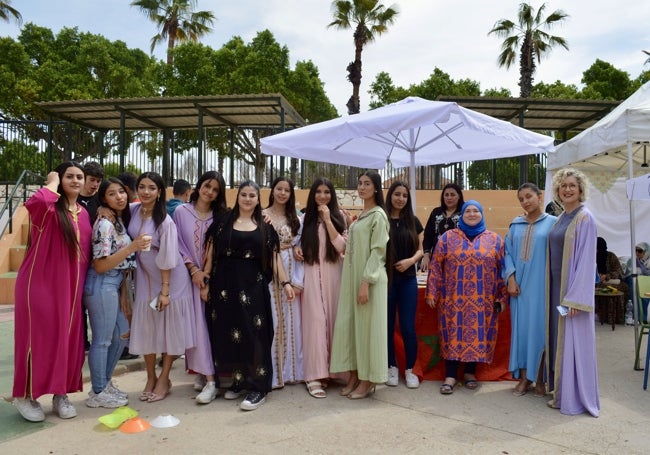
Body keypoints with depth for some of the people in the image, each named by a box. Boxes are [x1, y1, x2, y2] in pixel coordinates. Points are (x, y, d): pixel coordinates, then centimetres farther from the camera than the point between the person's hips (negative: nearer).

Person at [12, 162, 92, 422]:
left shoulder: (84, 214, 10)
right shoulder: (48, 208, -10)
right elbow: (35, 203, -36)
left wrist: (85, 286, 13)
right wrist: (52, 184, -18)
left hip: (70, 288, 6)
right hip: (40, 284, -6)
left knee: (68, 340, 9)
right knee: (38, 338, 2)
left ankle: (60, 394, 24)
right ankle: (24, 395, 21)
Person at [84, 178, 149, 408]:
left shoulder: (121, 220, 12)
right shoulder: (105, 224, -15)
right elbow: (100, 266, -18)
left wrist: (122, 294, 13)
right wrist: (132, 248, -23)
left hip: (114, 286, 10)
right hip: (101, 286, -10)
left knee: (121, 334, 17)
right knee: (102, 340, 1)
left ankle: (105, 383, 31)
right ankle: (98, 393, 15)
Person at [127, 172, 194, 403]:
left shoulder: (165, 221, -20)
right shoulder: (133, 210, -4)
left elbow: (167, 259, -18)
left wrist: (165, 290, -16)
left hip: (170, 278, -5)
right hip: (144, 276, 5)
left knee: (169, 327, 5)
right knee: (146, 327, 9)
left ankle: (164, 379, 19)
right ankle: (151, 378, 24)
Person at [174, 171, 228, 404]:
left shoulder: (219, 215, 6)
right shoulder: (181, 212, 2)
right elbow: (179, 244, -1)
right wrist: (194, 270, -8)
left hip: (213, 276, 0)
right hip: (190, 275, 0)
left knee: (209, 324, -3)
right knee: (196, 324, 1)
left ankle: (209, 379, -4)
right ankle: (201, 372, 12)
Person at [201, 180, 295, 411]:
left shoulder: (265, 228, 8)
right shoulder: (222, 223, 7)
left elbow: (275, 257, 5)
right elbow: (211, 254, 6)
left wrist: (285, 282, -4)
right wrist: (205, 282, 1)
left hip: (253, 286, -1)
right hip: (225, 285, 1)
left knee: (254, 334, -4)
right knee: (228, 333, 6)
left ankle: (258, 386, 2)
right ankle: (238, 380, 20)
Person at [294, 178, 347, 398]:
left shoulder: (339, 216, 4)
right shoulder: (306, 217, 8)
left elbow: (341, 246, -8)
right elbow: (299, 241, 16)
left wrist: (327, 219, -12)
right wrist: (295, 247, -7)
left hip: (333, 274, 0)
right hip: (312, 275, 0)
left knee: (331, 320, 4)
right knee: (315, 321, -5)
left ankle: (328, 370, 17)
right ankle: (314, 376, -3)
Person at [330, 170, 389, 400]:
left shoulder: (378, 215, -9)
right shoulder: (360, 215, 15)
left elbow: (378, 251, -15)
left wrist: (366, 282, -21)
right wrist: (354, 281, 12)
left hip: (369, 278, -8)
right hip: (352, 276, 8)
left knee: (366, 326, -1)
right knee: (348, 324, 8)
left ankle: (367, 380, 12)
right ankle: (353, 376, 19)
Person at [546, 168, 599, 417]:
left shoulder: (584, 218, -11)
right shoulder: (560, 219, 13)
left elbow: (587, 258, -16)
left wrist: (576, 298, -20)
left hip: (574, 288, -8)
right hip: (557, 286, 8)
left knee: (574, 341, 0)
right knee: (559, 338, 13)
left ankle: (576, 399, 11)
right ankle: (562, 393, 24)